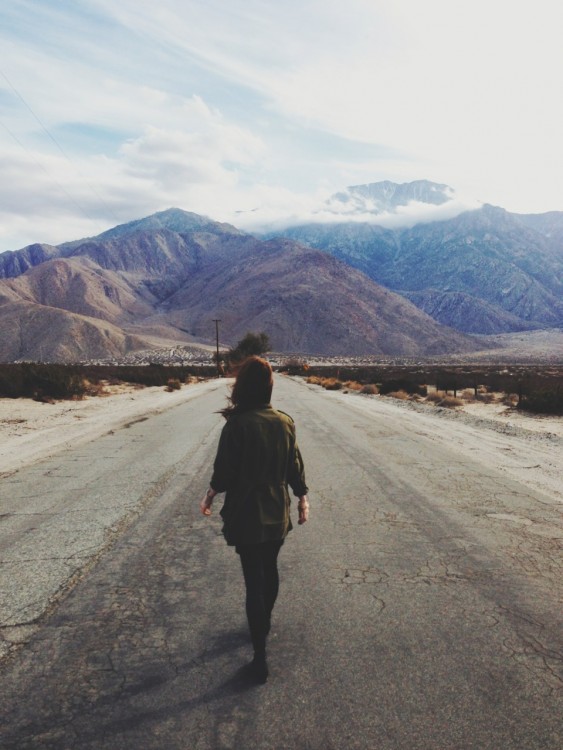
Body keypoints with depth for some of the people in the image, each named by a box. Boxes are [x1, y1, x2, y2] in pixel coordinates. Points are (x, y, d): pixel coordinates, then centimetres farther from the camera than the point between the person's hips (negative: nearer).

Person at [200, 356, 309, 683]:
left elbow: (224, 471, -13)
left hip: (246, 515, -5)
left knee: (254, 580, 4)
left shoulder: (237, 425, -20)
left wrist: (210, 495, 7)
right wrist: (302, 497, 18)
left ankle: (260, 657, 10)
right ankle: (264, 623, 46)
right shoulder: (285, 422, -6)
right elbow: (295, 466, 3)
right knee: (270, 570, 23)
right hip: (277, 514, 5)